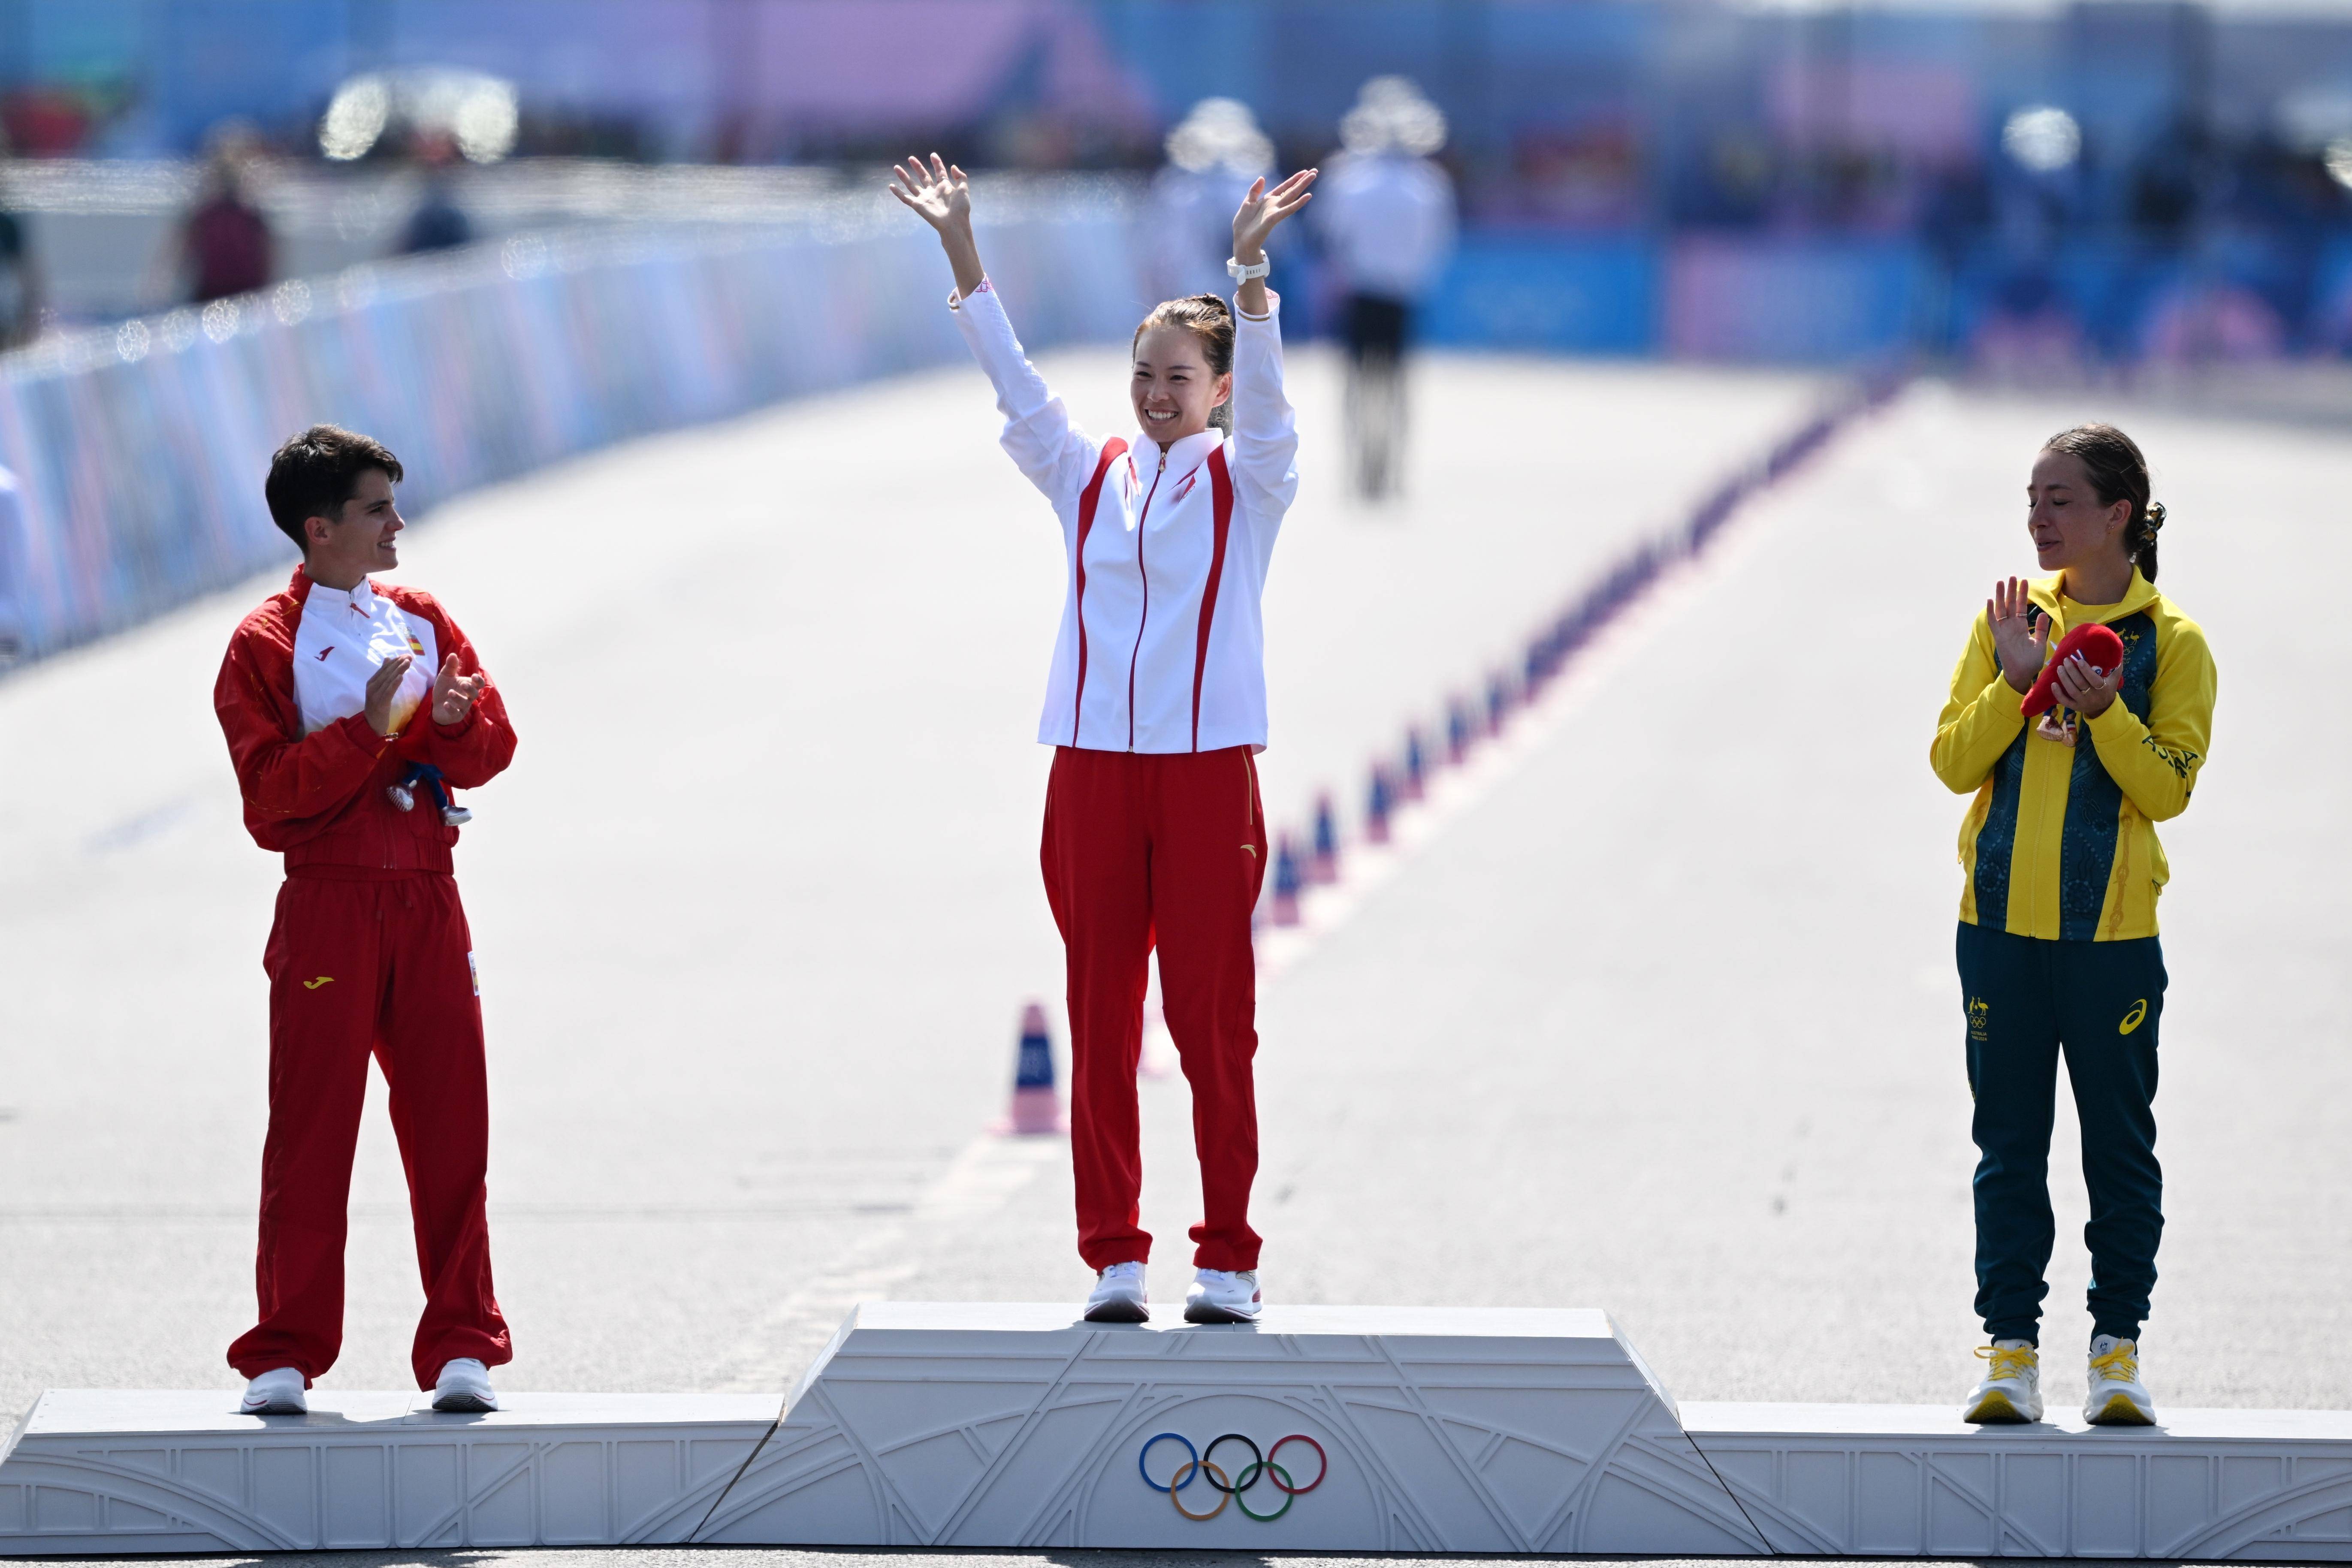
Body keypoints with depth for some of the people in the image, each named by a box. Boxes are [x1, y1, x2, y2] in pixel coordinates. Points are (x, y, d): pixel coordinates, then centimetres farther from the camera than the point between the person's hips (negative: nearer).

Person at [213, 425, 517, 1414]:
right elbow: (275, 796, -12)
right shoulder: (266, 645, -2)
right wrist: (372, 726, -20)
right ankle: (286, 1354, 3)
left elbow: (493, 748, 6)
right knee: (311, 1130, -3)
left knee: (451, 1126, 2)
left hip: (427, 903, 4)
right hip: (329, 902, -4)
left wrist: (449, 721, -15)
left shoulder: (423, 624, 14)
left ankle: (462, 1348, 8)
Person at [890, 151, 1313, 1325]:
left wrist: (1249, 270, -28)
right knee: (1099, 1019, 3)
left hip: (1207, 766, -3)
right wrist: (963, 256, -9)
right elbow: (1016, 386, 2)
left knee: (1210, 1017, -2)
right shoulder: (1088, 478, 10)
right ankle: (1114, 1261, 8)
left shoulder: (1246, 479, 4)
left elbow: (1260, 393, -13)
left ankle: (1227, 1263, 4)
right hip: (1094, 766, 3)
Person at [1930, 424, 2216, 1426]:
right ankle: (2011, 1350, 9)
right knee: (2009, 1146, 5)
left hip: (2113, 931, -2)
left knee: (2120, 1146, 2)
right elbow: (1953, 761, 1)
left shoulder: (2170, 642, -1)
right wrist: (2015, 680, -12)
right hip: (2002, 922, 2)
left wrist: (2103, 711, -21)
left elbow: (2170, 786, -8)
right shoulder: (2010, 620, 7)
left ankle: (2118, 1347, 11)